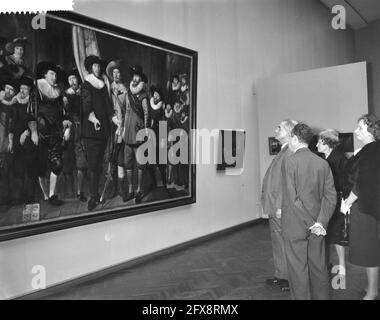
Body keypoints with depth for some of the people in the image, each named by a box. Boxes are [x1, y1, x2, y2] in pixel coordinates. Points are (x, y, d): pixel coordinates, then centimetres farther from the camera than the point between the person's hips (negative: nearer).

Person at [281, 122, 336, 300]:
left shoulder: (289, 161, -13)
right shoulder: (323, 162, 2)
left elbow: (292, 198, -18)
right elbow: (331, 196, -1)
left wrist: (312, 224, -12)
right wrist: (320, 222, -5)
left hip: (295, 225, -5)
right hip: (317, 226, 5)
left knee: (298, 270, 7)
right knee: (319, 267, 18)